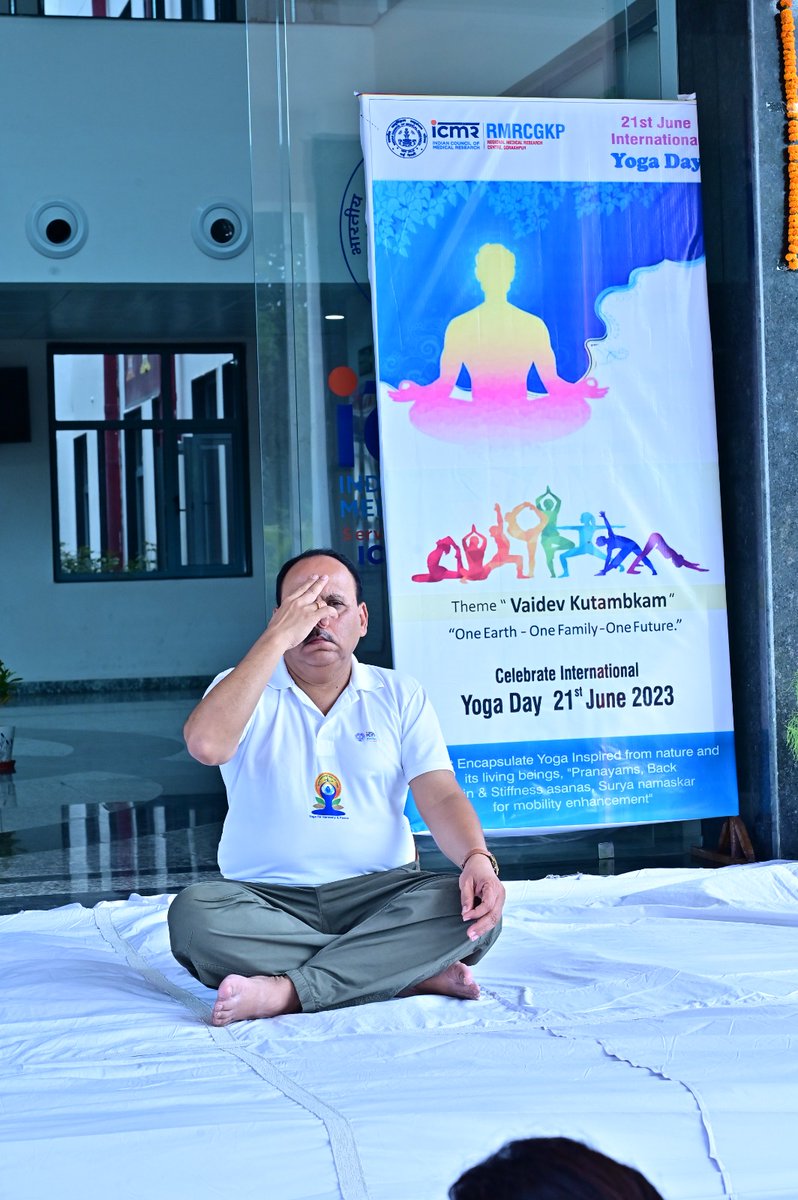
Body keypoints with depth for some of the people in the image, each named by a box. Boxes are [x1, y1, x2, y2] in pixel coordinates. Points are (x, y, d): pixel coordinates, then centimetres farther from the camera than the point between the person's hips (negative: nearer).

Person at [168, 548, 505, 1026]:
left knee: (470, 908, -27)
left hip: (380, 893, 1)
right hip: (267, 898, -1)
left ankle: (289, 990, -31)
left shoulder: (400, 695, 11)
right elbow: (206, 745, -19)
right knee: (194, 912, -32)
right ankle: (416, 971, -30)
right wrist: (279, 637, -15)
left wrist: (478, 858, -22)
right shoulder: (244, 688, 5)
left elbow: (441, 796, 1)